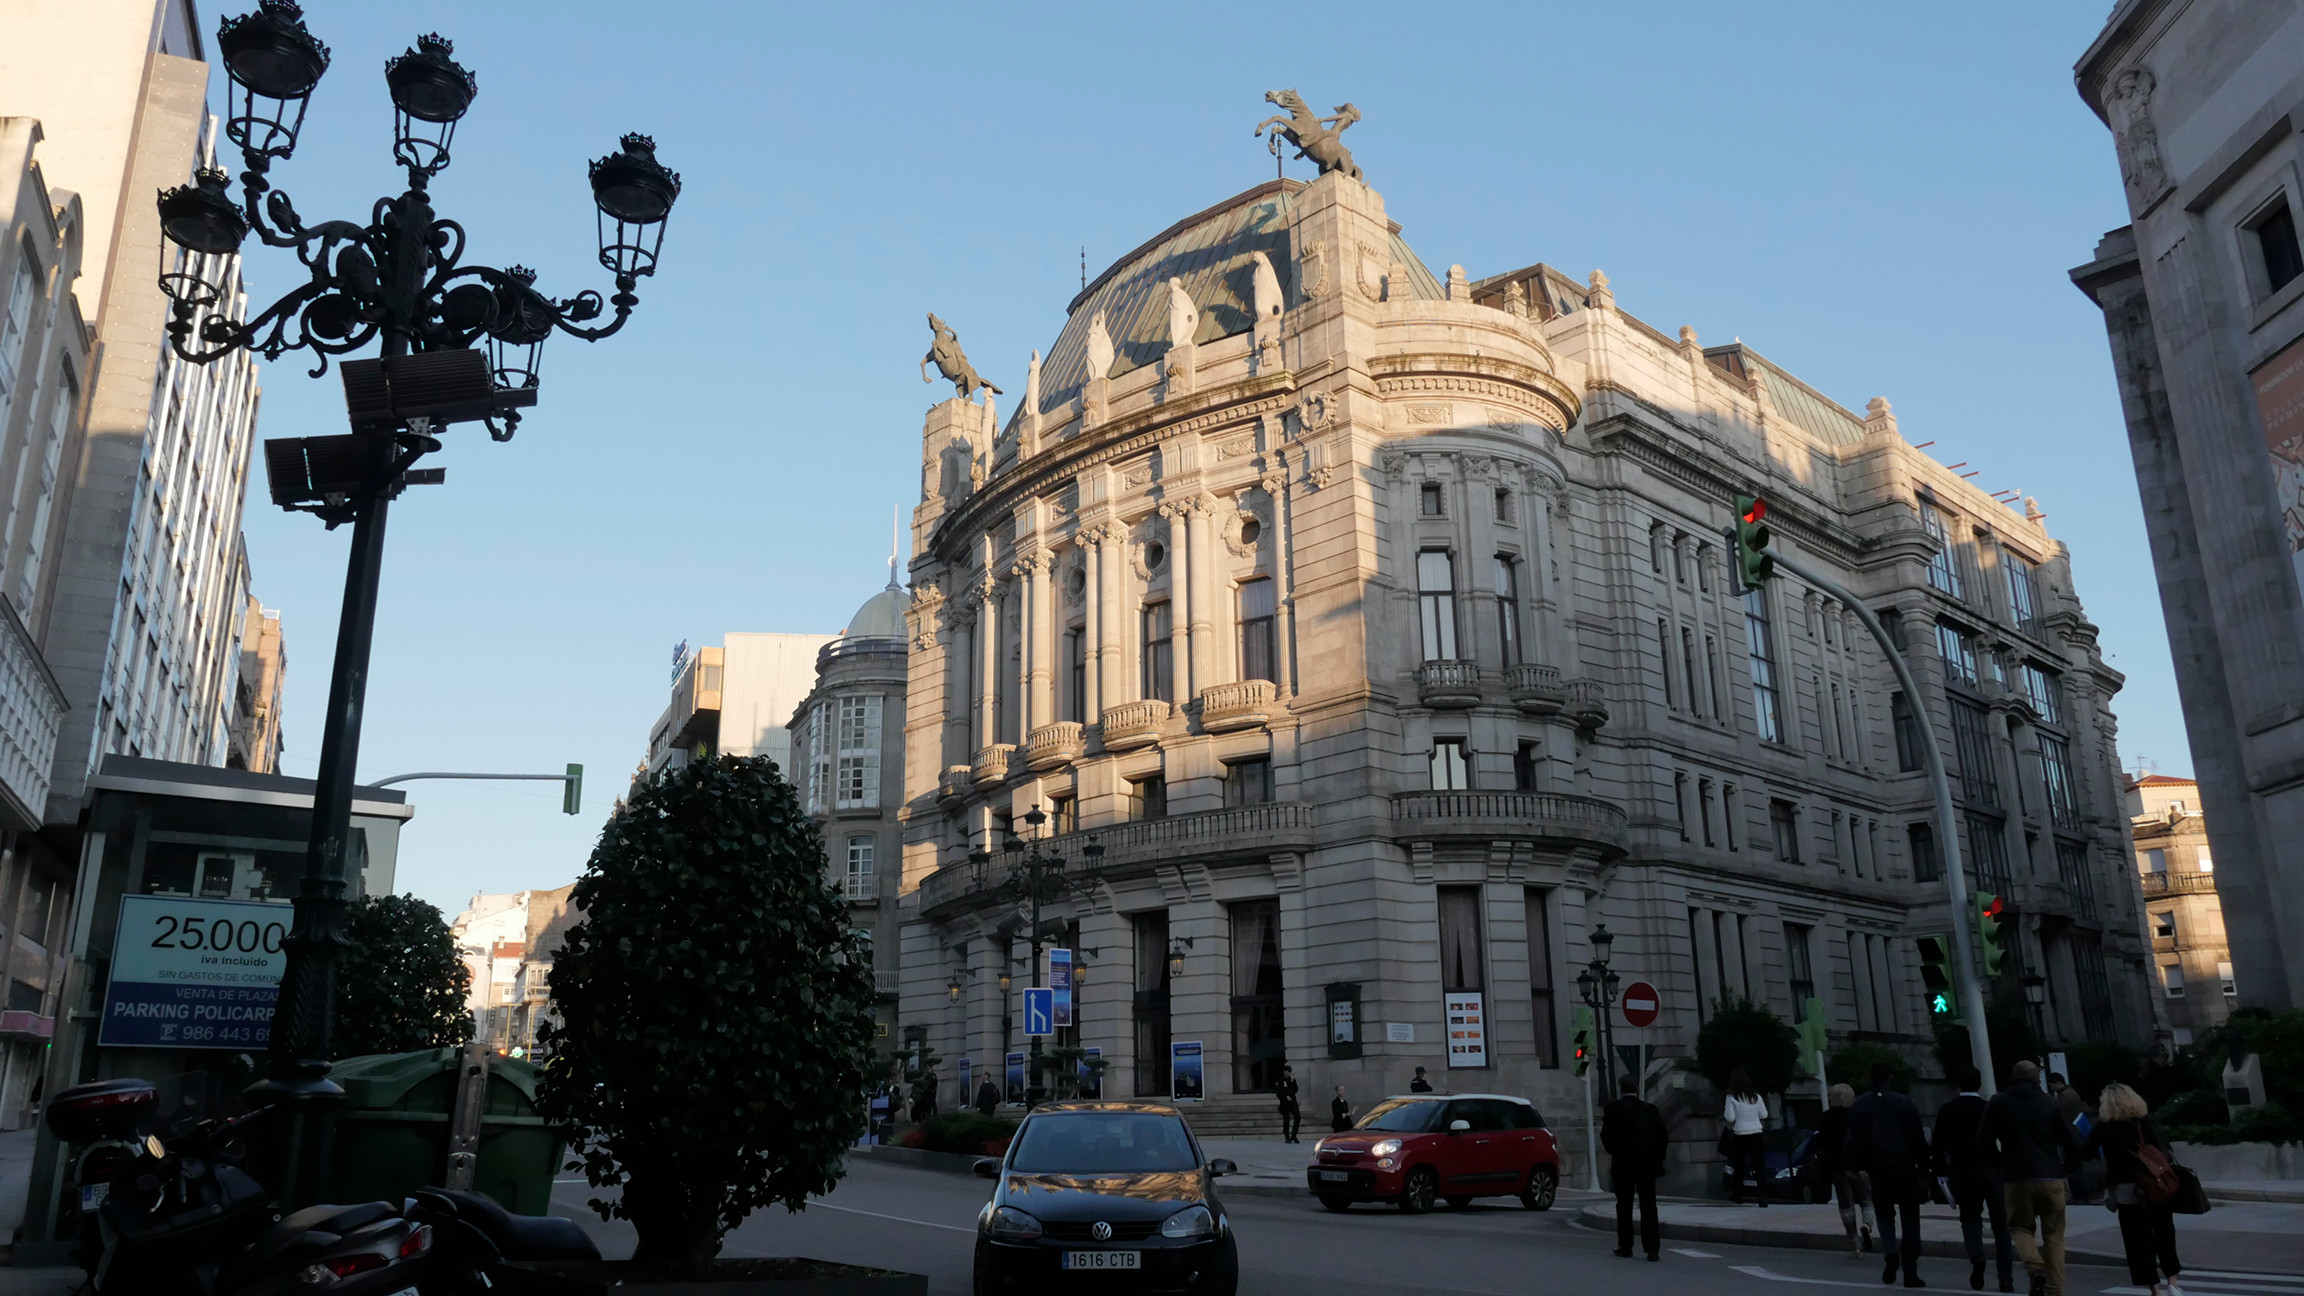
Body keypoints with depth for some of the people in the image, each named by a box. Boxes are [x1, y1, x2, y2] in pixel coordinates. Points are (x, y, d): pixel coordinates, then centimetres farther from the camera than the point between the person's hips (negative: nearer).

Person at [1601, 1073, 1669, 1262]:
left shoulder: (1615, 1107, -4)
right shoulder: (1650, 1109, 5)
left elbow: (1606, 1135, -8)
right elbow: (1663, 1135, 4)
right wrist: (1657, 1157, 13)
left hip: (1623, 1163, -2)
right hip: (1647, 1164, 2)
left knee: (1624, 1206, 10)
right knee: (1648, 1206, 4)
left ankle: (1625, 1246, 13)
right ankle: (1652, 1249, -3)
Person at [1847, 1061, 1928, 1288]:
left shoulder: (1859, 1106, 0)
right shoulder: (1904, 1103, -3)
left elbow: (1853, 1141, -2)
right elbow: (1918, 1138, -3)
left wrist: (1857, 1166, 8)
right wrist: (1923, 1166, 4)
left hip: (1878, 1169, 1)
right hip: (1905, 1167, -1)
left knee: (1885, 1214, 19)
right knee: (1909, 1219, 7)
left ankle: (1890, 1253, -6)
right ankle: (1910, 1273, 5)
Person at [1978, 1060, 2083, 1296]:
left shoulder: (1998, 1103, 3)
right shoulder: (2050, 1103, 3)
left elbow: (1983, 1143, 4)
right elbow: (2073, 1142, 1)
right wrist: (2065, 1168, 17)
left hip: (2017, 1179, -1)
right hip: (2051, 1178, 1)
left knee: (2021, 1227, 15)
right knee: (2053, 1235, 10)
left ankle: (2035, 1268, -12)